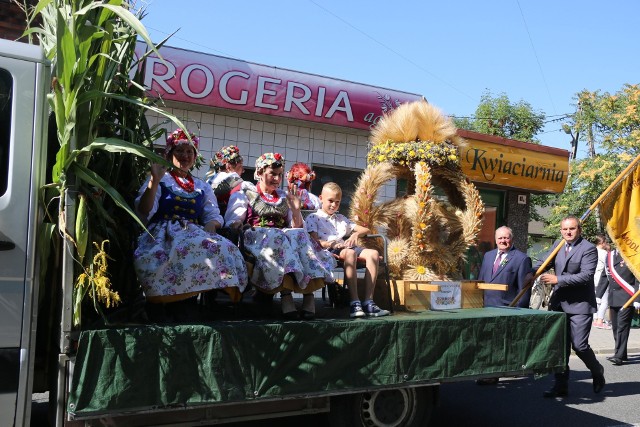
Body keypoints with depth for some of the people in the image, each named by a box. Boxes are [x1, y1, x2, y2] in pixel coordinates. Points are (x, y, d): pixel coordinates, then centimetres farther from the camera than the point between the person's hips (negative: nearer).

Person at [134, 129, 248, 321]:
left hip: (196, 234, 3)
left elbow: (213, 216, 14)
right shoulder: (160, 180, 17)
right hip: (164, 235, -3)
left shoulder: (202, 187, 27)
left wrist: (208, 229, -10)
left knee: (223, 248, -33)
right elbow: (144, 213, 2)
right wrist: (154, 181, -10)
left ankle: (218, 294, -28)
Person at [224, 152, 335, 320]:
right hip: (256, 239, -3)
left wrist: (296, 210, 2)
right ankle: (286, 295, -46)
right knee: (277, 238, -36)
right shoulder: (244, 195, 16)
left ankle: (309, 293, -41)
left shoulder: (285, 197, 26)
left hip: (284, 237, 3)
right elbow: (231, 224, 3)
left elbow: (297, 227, 20)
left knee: (299, 235, -29)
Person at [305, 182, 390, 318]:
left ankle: (368, 302, -30)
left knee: (373, 253, -22)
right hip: (328, 250, -6)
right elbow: (315, 241, -3)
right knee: (350, 253, -39)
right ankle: (355, 303, -43)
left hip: (345, 247, 6)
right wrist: (331, 244, -22)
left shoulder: (341, 218, 33)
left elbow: (366, 230, 27)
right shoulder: (313, 218, 15)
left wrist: (355, 234, 3)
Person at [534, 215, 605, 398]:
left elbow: (586, 275, -19)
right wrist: (532, 272, -15)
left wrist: (558, 279, -21)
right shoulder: (558, 246, 10)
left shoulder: (588, 249, -9)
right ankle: (561, 385, 17)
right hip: (559, 304, 6)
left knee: (579, 345, -5)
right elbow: (544, 262, 6)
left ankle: (597, 372, 26)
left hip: (580, 305, -6)